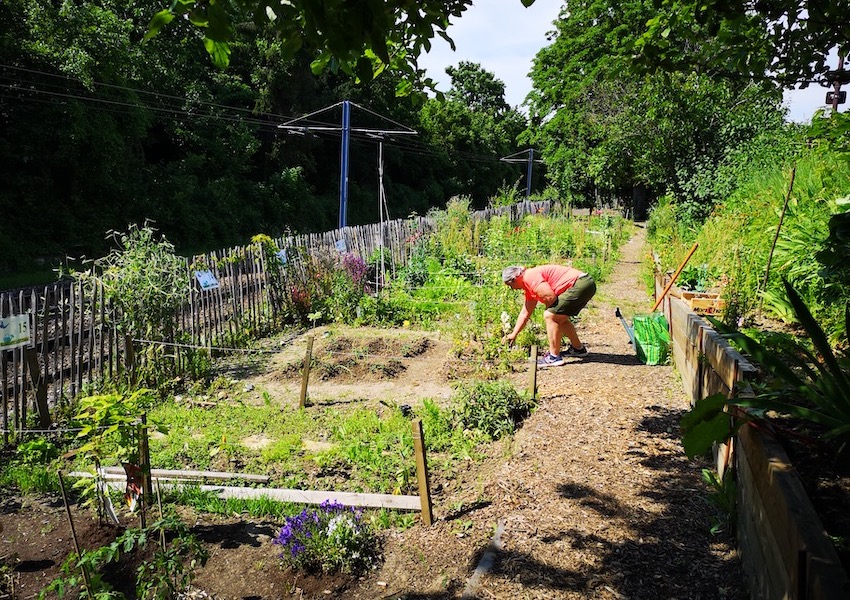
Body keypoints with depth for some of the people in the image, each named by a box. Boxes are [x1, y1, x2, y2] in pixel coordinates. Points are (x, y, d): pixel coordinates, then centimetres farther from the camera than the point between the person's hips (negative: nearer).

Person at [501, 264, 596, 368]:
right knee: (559, 318, 24)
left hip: (580, 284, -11)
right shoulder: (529, 287, 20)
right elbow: (525, 312, 28)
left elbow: (550, 297, -21)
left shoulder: (530, 276, -12)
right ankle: (578, 348, 36)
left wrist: (550, 309, 2)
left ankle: (554, 357, -6)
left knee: (549, 316, -11)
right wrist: (513, 334, 31)